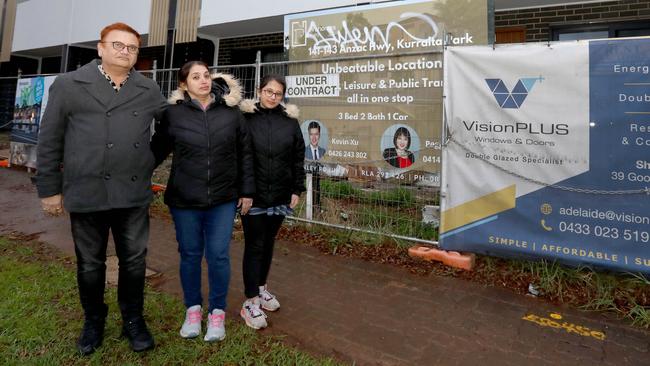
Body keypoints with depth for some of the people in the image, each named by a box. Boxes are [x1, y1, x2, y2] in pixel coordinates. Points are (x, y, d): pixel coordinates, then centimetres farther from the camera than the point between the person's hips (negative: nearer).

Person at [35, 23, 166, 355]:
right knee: (89, 265, 14)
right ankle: (93, 320, 36)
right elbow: (49, 142, 2)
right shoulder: (68, 85, 1)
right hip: (86, 193, -1)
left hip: (134, 195, 2)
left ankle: (133, 319, 31)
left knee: (134, 262, 11)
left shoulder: (148, 90, 7)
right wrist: (49, 189, 1)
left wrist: (149, 164, 11)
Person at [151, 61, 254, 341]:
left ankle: (217, 312, 24)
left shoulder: (231, 111, 0)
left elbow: (245, 153, 4)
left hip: (223, 200, 0)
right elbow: (157, 150, 5)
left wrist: (247, 191, 4)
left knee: (218, 256, 4)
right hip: (184, 200, 0)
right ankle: (193, 309, 32)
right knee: (190, 255, 11)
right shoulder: (173, 113, -3)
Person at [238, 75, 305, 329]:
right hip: (253, 195, -3)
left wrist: (297, 189, 4)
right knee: (254, 246, 1)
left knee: (268, 243, 16)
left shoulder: (290, 121, 5)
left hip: (280, 195, 3)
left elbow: (298, 158, 7)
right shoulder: (246, 118, -4)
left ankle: (261, 287, 34)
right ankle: (251, 302, 10)